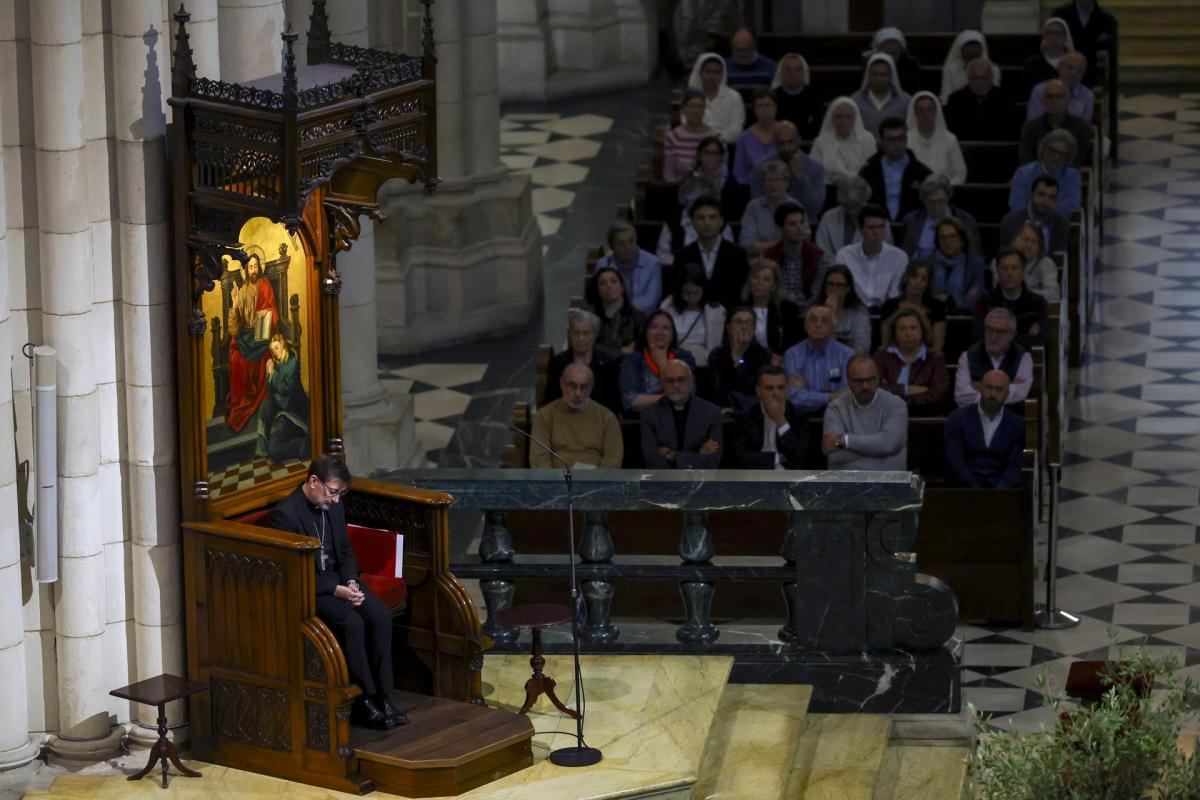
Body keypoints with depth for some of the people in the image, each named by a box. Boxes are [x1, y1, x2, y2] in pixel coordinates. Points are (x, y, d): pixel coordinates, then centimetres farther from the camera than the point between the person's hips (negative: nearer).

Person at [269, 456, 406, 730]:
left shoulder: (334, 506, 7)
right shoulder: (285, 514, -17)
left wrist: (350, 582, -6)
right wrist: (336, 591, -23)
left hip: (338, 579, 7)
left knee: (380, 615, -19)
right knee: (352, 623, -30)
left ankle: (381, 694, -16)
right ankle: (364, 701, -20)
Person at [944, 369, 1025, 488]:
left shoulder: (1017, 425, 9)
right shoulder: (957, 419, 5)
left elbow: (1014, 466, 4)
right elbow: (955, 462, -3)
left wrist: (1000, 489, -16)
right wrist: (976, 490, -16)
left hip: (1001, 488, 2)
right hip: (965, 489, -2)